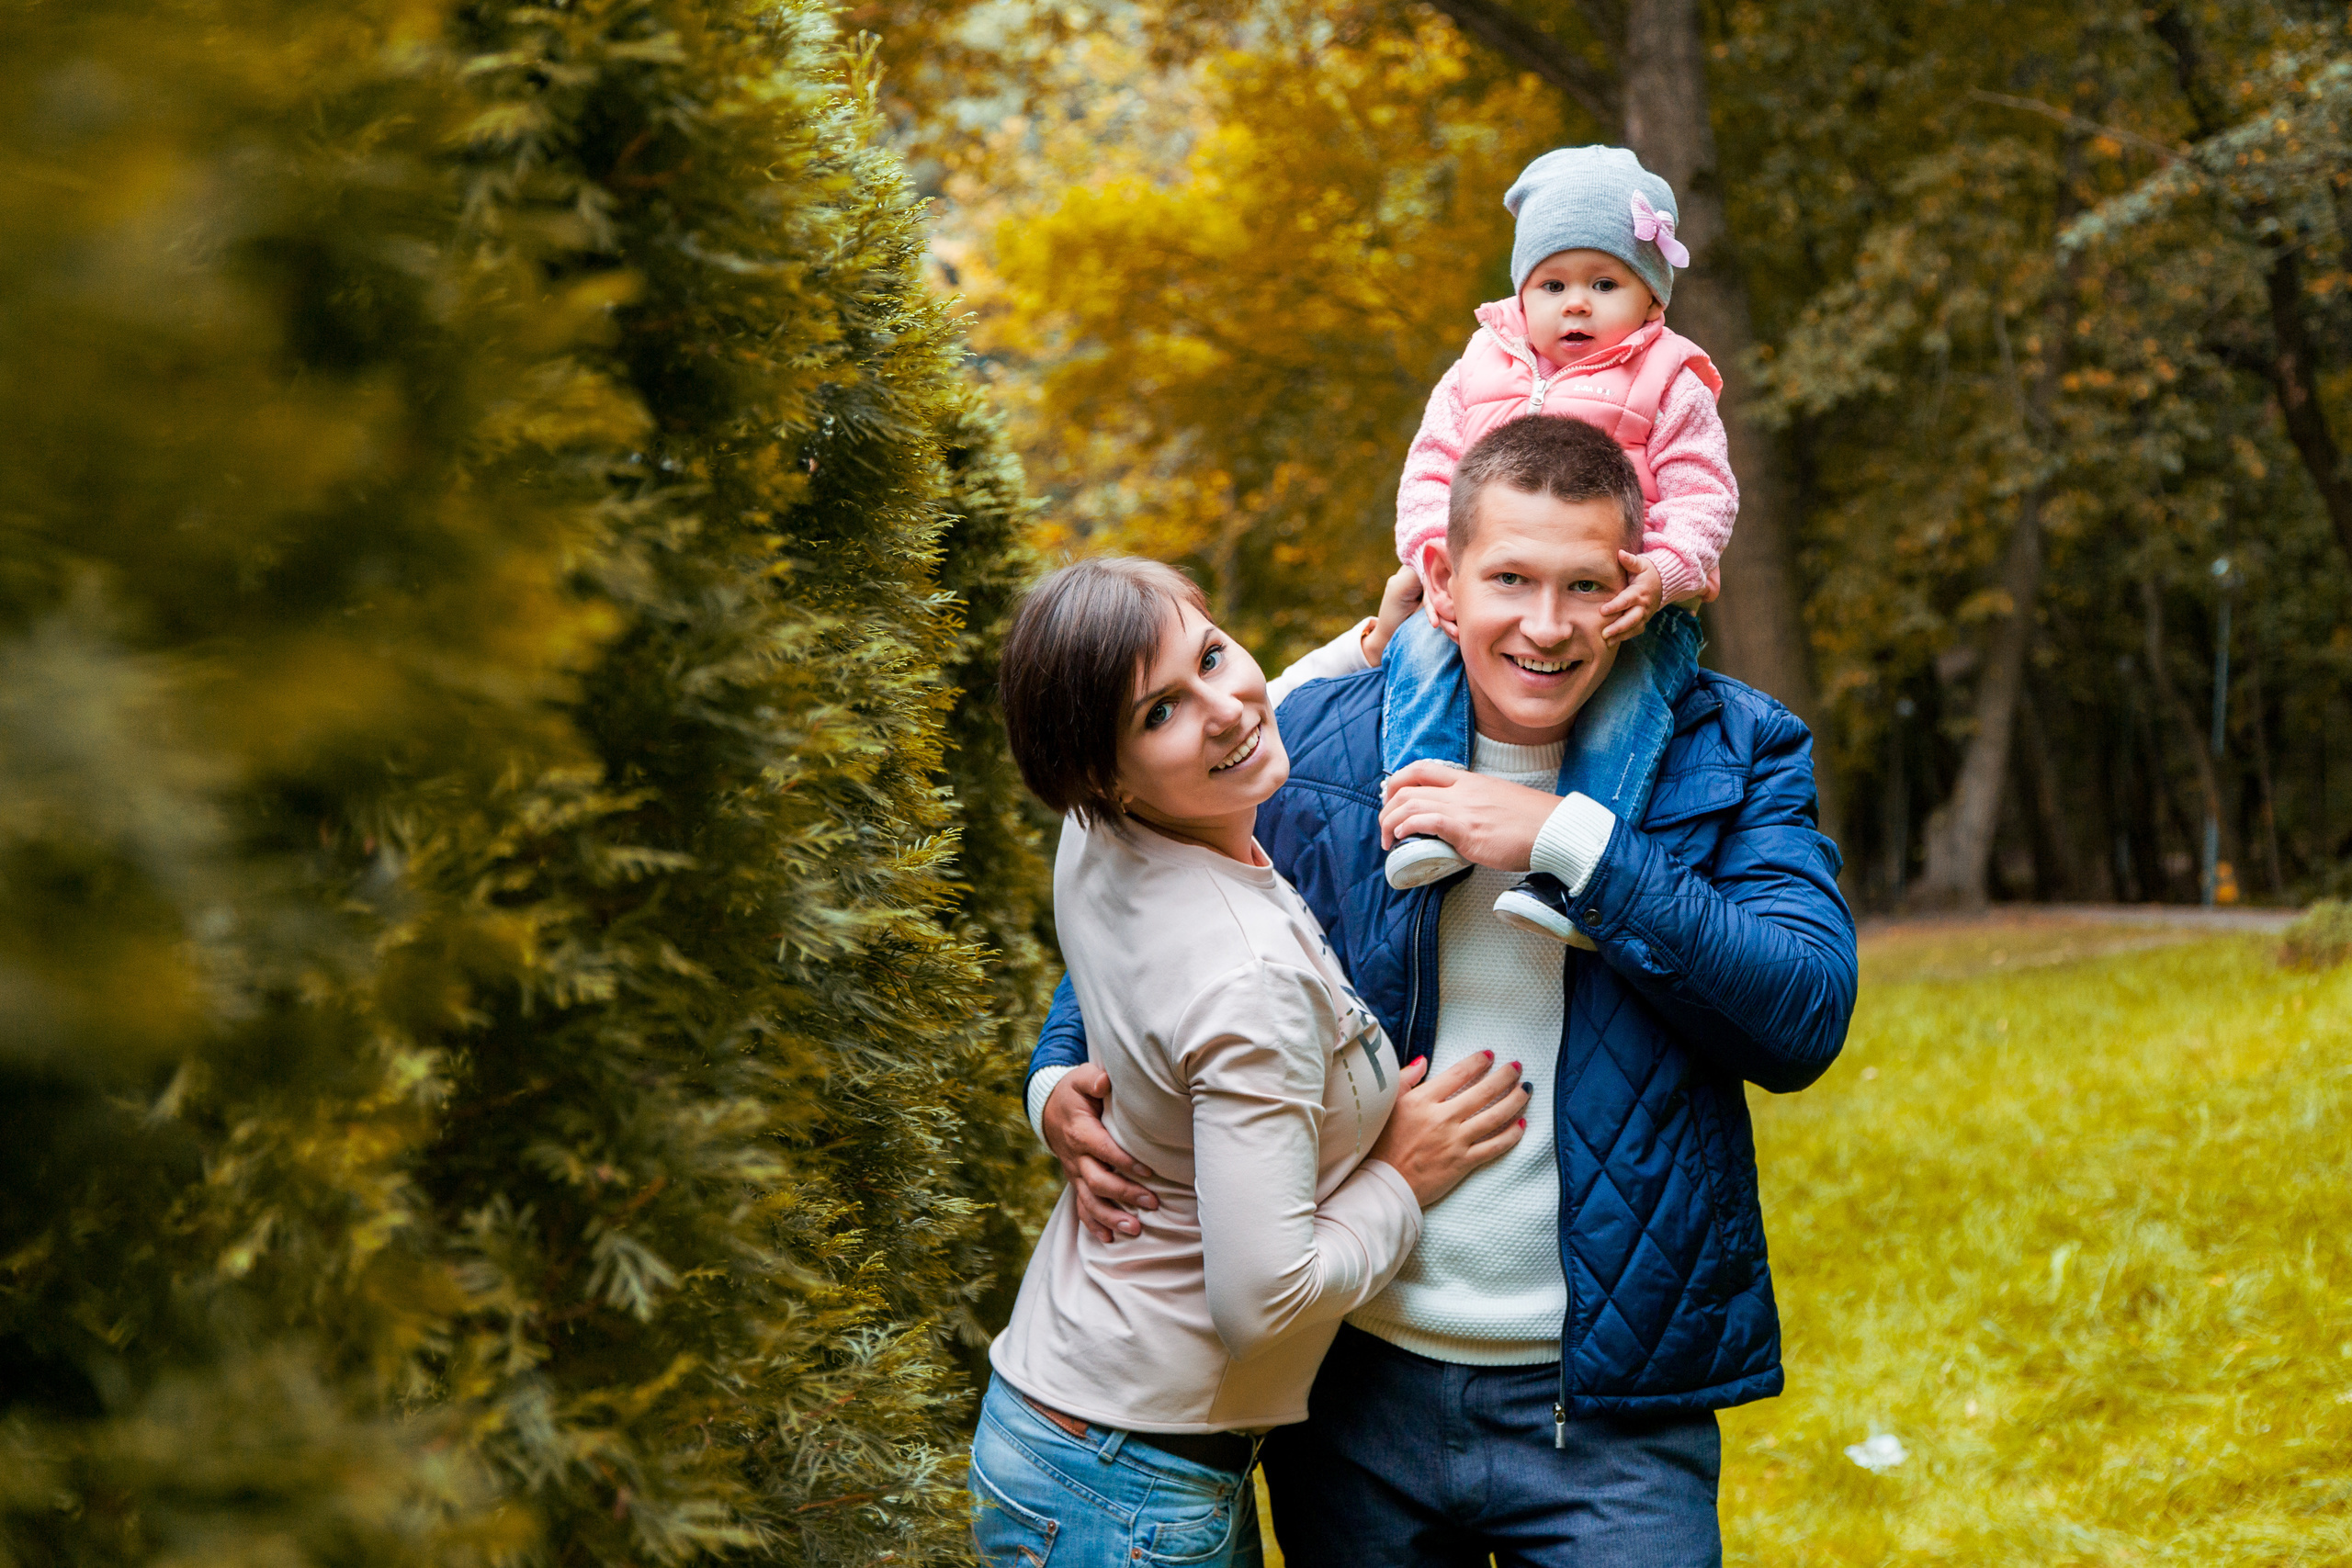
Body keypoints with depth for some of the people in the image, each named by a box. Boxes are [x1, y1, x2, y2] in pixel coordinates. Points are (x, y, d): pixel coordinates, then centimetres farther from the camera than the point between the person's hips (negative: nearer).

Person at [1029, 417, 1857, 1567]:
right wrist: (1060, 1079, -6)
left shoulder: (1728, 752, -3)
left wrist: (1568, 839, -21)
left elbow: (1806, 1017, -16)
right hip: (1353, 1386, 2)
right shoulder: (1316, 741, 0)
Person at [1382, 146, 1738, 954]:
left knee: (1625, 699, -31)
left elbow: (1702, 499, -4)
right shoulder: (1478, 374, 13)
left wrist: (1663, 574, -24)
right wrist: (1437, 553, -11)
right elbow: (1429, 473, 9)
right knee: (1420, 647, -24)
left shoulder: (1669, 389, 4)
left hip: (1628, 610, -3)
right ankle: (1424, 818, -31)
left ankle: (1563, 877, -37)